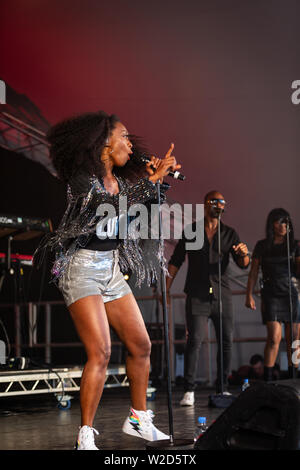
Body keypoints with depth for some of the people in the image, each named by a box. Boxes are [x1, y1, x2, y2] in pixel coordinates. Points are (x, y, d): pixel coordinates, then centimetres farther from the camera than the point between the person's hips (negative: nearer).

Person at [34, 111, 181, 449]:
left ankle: (138, 419, 23)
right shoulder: (82, 177, -10)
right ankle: (85, 437, -10)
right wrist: (153, 180, -19)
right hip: (83, 268, -8)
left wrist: (161, 176, -1)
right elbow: (110, 206, -25)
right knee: (100, 352, -16)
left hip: (112, 269, 8)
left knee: (141, 346, 8)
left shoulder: (121, 180, 12)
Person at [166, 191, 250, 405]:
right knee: (195, 340, -12)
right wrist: (167, 288, 1)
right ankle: (189, 391, -11)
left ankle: (223, 389, 11)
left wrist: (244, 254, -18)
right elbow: (176, 260, 10)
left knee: (227, 341, 1)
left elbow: (243, 264, 6)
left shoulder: (230, 233, 12)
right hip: (197, 295, -2)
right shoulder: (191, 231, 9)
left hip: (222, 294, 2)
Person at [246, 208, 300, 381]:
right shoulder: (262, 246, 6)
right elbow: (254, 272, 8)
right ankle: (268, 379, -11)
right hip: (271, 294, -2)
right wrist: (249, 295, 1)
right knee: (275, 337, -13)